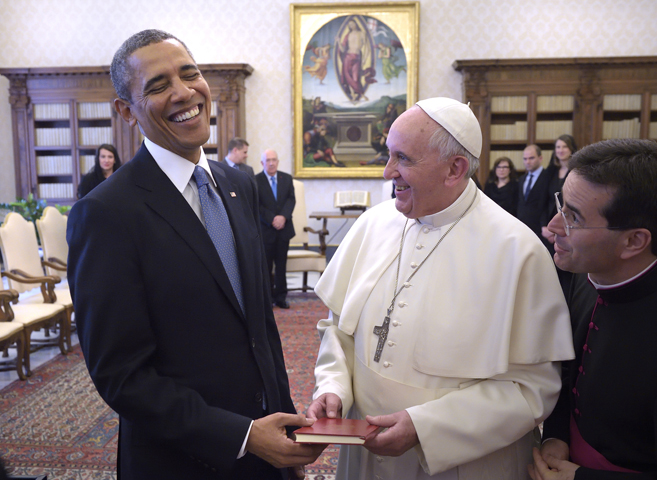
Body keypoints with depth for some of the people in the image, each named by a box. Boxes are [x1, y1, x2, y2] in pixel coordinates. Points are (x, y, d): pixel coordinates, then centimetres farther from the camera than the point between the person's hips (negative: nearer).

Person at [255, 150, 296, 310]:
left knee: (281, 265, 6)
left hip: (284, 228, 3)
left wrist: (283, 217, -15)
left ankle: (280, 297, 15)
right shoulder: (256, 180, -3)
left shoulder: (287, 178, 9)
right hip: (265, 230, -3)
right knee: (266, 266, 3)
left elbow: (291, 199, 1)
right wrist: (272, 219, -16)